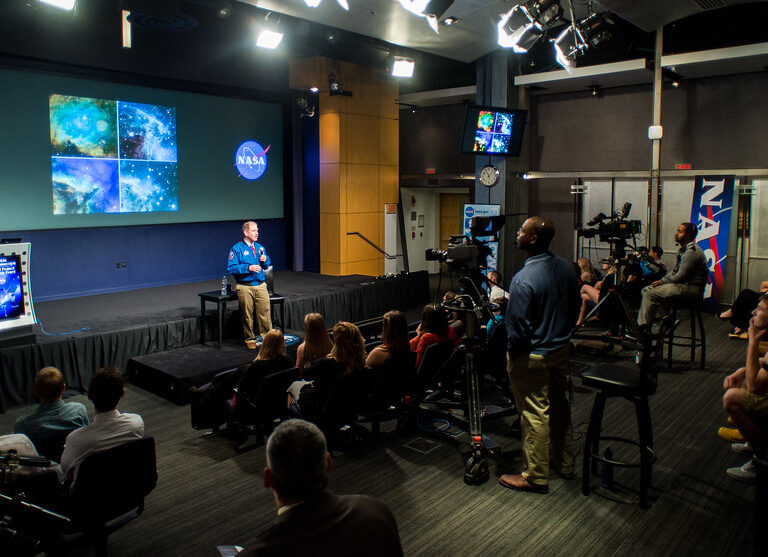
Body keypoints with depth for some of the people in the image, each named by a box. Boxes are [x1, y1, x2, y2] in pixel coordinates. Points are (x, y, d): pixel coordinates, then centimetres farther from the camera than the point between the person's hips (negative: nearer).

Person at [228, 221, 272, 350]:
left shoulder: (260, 247, 14)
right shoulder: (237, 249, -3)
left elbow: (267, 265, 23)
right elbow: (231, 268, -10)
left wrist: (265, 260, 0)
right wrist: (248, 268, -19)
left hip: (260, 285, 4)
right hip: (245, 287, -4)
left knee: (265, 312, -1)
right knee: (247, 315, 3)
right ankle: (250, 339, 16)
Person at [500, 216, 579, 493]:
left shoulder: (524, 279, -26)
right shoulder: (566, 269, 0)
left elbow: (518, 326, -22)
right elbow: (575, 309, 11)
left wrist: (512, 353, -7)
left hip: (533, 356, -8)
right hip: (562, 349, 8)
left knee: (535, 414, 3)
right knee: (559, 405, 20)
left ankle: (536, 476, 17)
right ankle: (563, 462, 37)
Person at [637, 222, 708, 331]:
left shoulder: (691, 252, -17)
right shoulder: (684, 249, 16)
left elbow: (680, 276, -20)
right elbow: (675, 270, 22)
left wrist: (662, 281, -7)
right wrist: (662, 280, 5)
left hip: (690, 288, -11)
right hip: (682, 283, 11)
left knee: (650, 294, -22)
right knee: (646, 290, 3)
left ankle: (642, 329, -18)